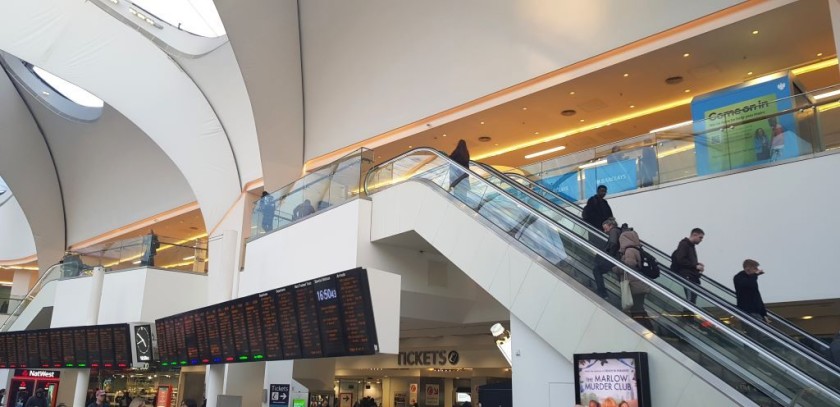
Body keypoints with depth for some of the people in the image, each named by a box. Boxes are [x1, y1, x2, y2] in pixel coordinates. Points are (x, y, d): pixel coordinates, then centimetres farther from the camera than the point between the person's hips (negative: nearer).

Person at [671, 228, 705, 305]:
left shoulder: (691, 245, 21)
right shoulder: (684, 244, -8)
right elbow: (680, 260, -18)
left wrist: (697, 264, 10)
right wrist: (695, 266, -16)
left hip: (693, 277, 10)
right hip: (687, 277, -9)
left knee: (694, 297, 7)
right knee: (691, 299, -14)